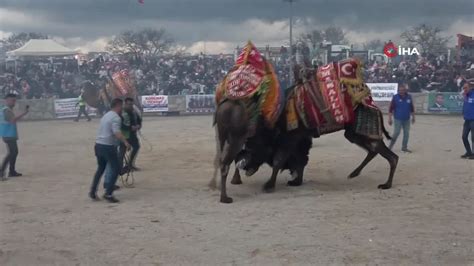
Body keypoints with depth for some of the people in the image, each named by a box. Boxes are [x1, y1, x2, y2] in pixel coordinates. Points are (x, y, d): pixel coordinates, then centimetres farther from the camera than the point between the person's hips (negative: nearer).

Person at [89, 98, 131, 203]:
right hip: (108, 146, -9)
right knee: (115, 169, 1)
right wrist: (125, 142, -30)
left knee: (100, 169, 21)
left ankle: (92, 192, 22)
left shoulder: (106, 115, 18)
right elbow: (116, 132, -25)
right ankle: (108, 194, -3)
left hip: (98, 144, 9)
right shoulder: (116, 117, -11)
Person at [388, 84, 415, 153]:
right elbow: (391, 108, -7)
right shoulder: (395, 97, -8)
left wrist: (413, 117, 15)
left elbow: (412, 108, 12)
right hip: (398, 119, -4)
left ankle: (404, 147, 20)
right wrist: (390, 118, -10)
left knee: (406, 133, 7)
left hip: (407, 119, 4)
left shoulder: (409, 97, 2)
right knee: (396, 133, -6)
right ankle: (390, 146, 7)